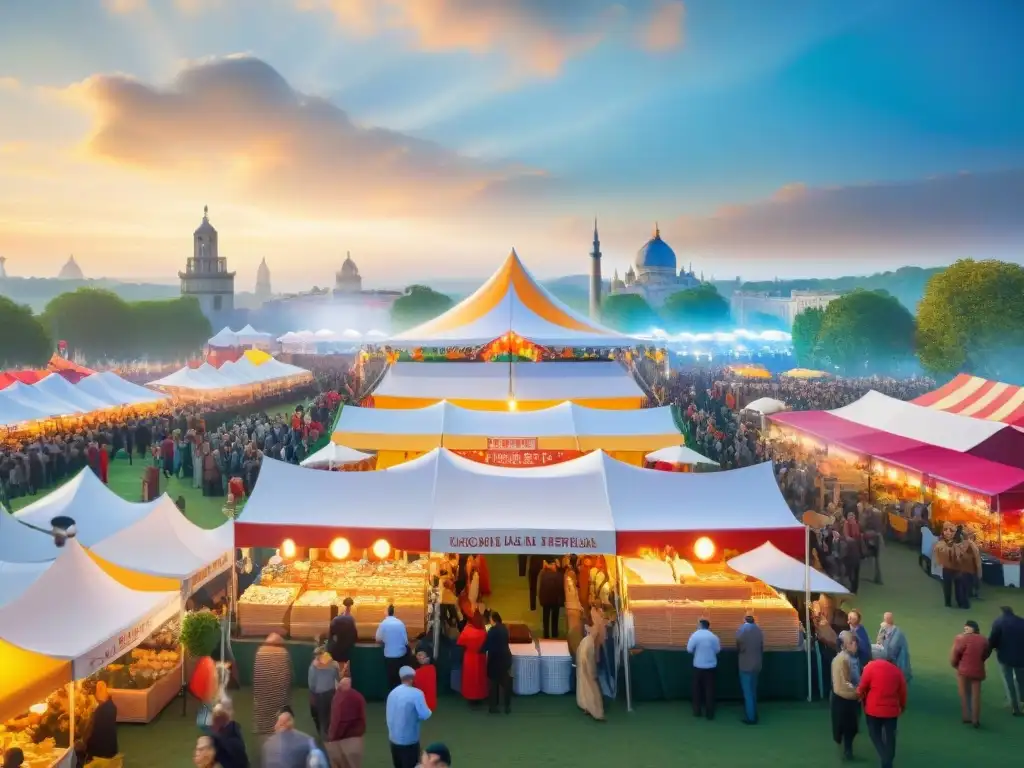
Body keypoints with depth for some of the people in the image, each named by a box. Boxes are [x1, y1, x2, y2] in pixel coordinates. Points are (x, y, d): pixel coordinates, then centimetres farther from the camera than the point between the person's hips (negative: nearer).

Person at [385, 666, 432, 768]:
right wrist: (428, 711, 2)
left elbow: (389, 713, 9)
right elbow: (425, 715, -19)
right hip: (409, 739, -6)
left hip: (394, 738, 6)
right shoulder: (416, 693, -18)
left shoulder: (392, 693, 1)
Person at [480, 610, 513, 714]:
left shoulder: (493, 630, -17)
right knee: (506, 682, 10)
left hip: (495, 659, -6)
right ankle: (507, 706, 13)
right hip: (505, 657, 6)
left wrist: (481, 650, 6)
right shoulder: (504, 628, 4)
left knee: (494, 683, 6)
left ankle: (494, 706, 11)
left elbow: (487, 644, -14)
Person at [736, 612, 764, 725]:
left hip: (745, 665, -6)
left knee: (747, 692, 2)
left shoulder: (741, 629, -15)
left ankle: (750, 717, 5)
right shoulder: (759, 630, 1)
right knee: (753, 691, 18)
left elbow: (739, 647, -12)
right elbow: (762, 647, 7)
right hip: (756, 665, 6)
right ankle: (753, 714, 25)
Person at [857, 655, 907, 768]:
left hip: (874, 709, -3)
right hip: (892, 709, 3)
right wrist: (903, 706, 22)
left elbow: (862, 688, -3)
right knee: (890, 737, 14)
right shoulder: (896, 670, 1)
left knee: (875, 735, 12)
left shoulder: (871, 667, -9)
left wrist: (860, 695, 18)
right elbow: (903, 691, 7)